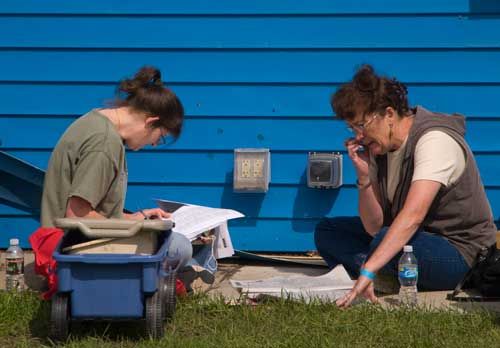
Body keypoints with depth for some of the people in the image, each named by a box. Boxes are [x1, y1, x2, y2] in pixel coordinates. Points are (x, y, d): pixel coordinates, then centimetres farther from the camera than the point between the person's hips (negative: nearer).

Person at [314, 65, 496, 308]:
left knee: (385, 242, -36)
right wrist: (363, 176, -19)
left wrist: (367, 271, -46)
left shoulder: (434, 140, -24)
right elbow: (374, 227, -3)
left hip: (460, 252, -9)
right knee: (327, 231, 3)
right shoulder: (377, 147, 1)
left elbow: (413, 216, -38)